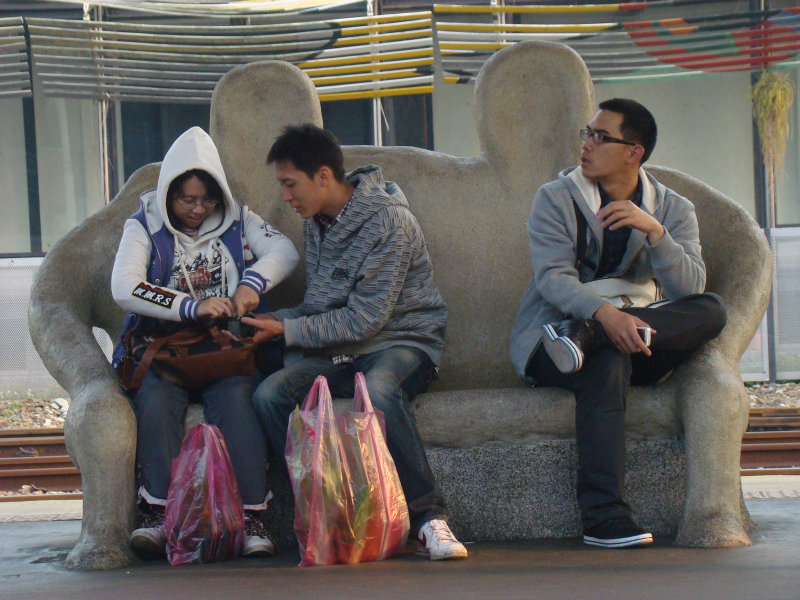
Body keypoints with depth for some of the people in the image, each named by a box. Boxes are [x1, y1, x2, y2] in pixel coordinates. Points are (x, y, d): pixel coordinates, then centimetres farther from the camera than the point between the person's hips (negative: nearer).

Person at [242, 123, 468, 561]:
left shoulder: (388, 222, -14)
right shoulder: (316, 225, 12)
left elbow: (363, 320, -18)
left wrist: (286, 331, -12)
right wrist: (273, 319, 3)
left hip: (401, 341, -7)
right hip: (339, 351, 7)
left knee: (377, 389, -42)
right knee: (269, 394, -23)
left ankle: (428, 517, -34)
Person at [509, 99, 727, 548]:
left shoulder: (674, 210, 9)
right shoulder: (556, 199, 4)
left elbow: (691, 289, -7)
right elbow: (552, 277, -12)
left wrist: (654, 231, -22)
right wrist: (603, 312, -32)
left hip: (638, 335, 3)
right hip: (553, 335, -3)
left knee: (713, 311, -23)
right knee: (608, 363, -38)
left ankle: (582, 339, -35)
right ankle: (605, 518, -44)